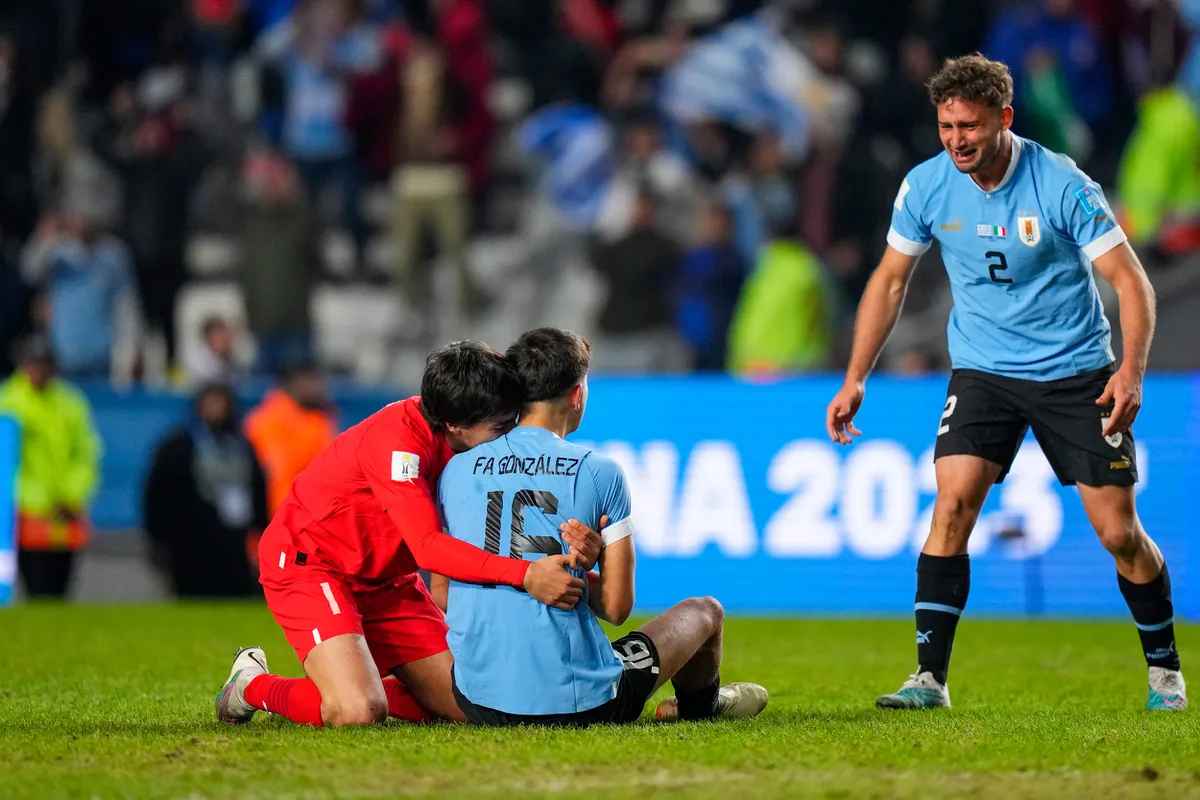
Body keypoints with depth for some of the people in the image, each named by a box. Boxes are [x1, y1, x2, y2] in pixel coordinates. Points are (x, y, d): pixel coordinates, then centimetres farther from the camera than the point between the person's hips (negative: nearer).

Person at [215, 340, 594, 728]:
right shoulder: (397, 440, -30)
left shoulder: (464, 445, -6)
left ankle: (358, 683, 20)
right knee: (359, 714, -28)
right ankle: (254, 685, 1)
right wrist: (524, 575, -45)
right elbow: (428, 547, -37)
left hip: (384, 579, 8)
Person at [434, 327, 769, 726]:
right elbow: (617, 607, -5)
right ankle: (699, 706, 55)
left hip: (479, 704, 4)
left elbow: (440, 594, 10)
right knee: (705, 611, 23)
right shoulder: (599, 472, -6)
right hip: (577, 702, -4)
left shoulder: (457, 469, 3)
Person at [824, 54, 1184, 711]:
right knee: (952, 503, -18)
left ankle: (1164, 668, 20)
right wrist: (855, 380, 2)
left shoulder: (1061, 185, -18)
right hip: (982, 370, 2)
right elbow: (890, 280, 7)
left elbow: (1130, 279, -13)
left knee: (1118, 532, -2)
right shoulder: (926, 186, -7)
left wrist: (1132, 371, -27)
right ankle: (929, 676, -13)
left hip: (1075, 372, -2)